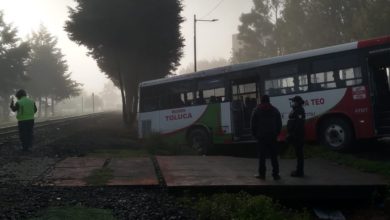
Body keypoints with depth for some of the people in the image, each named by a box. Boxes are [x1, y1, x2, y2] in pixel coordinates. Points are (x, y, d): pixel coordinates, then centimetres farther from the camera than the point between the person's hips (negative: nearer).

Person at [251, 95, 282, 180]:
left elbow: (253, 124, -2)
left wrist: (255, 134, 6)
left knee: (262, 156, 3)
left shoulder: (256, 110, 0)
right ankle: (275, 174, 4)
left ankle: (262, 174, 4)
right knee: (274, 156, 5)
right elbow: (279, 124, 7)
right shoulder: (275, 110, 7)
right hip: (272, 137, 2)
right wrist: (276, 134, 12)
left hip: (261, 137, -2)